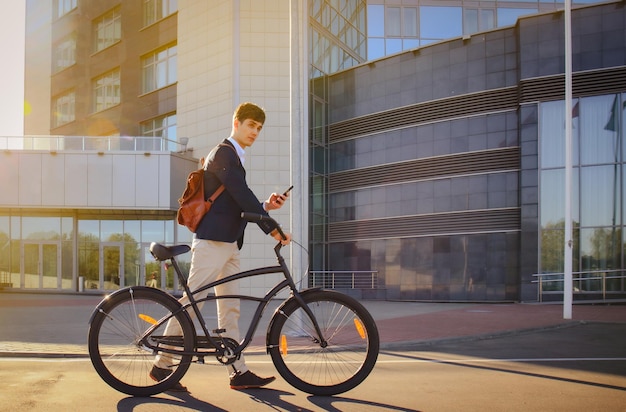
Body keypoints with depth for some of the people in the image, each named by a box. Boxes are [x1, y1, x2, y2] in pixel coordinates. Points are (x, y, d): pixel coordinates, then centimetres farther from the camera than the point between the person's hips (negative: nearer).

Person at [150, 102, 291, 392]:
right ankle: (162, 365, 3)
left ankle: (239, 373, 10)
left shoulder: (234, 157, 22)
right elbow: (242, 196, -18)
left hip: (228, 243, 10)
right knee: (191, 301, -6)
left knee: (230, 308, 7)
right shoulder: (223, 153, -8)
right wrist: (273, 228, -20)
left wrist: (265, 206, 6)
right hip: (212, 241, -10)